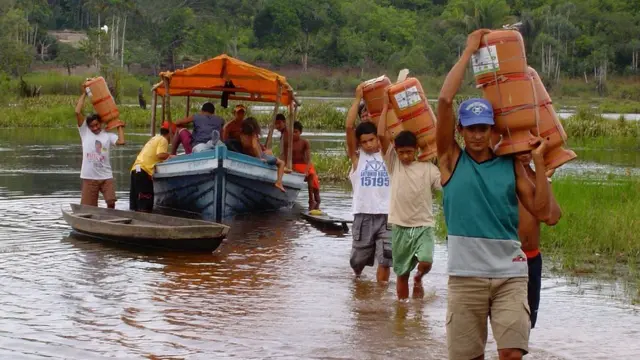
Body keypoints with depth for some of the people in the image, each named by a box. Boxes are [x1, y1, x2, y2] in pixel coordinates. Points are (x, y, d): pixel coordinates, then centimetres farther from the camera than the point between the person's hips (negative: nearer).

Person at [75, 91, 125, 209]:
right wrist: (84, 94, 4)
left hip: (106, 177, 0)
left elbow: (121, 141, -11)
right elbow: (77, 112, -1)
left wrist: (119, 126, 4)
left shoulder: (108, 136, 7)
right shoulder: (85, 132, 7)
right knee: (88, 208, 1)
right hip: (89, 177, 0)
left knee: (111, 203, -7)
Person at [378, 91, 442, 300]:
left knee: (426, 262, -20)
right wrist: (385, 106, -7)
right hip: (400, 226, 1)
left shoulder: (428, 168, 1)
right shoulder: (393, 163, 1)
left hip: (424, 225, -1)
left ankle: (418, 279, 14)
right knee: (401, 273, 7)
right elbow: (381, 135, -9)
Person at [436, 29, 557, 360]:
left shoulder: (511, 165, 8)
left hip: (509, 273, 1)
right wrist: (469, 51, -2)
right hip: (465, 274, -1)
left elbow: (542, 212, 1)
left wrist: (538, 160, -3)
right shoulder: (451, 159, 3)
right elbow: (445, 99, -8)